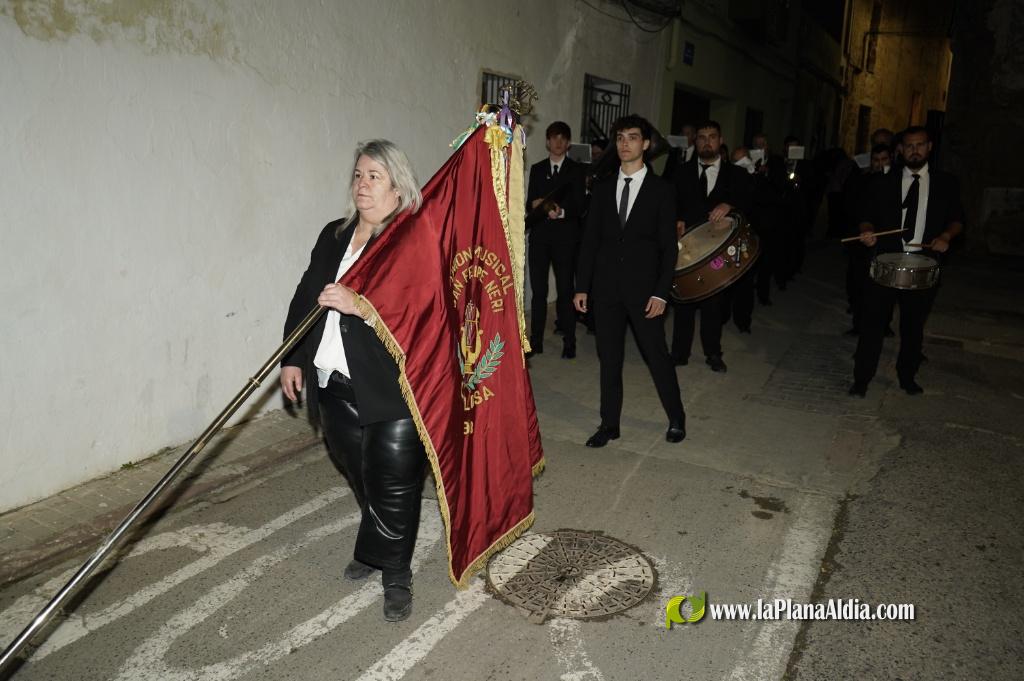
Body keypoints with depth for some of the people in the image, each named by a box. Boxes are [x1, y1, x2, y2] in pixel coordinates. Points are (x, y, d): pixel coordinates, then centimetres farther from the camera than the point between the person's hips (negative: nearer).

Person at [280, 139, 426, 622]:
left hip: (393, 389, -6)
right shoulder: (333, 236, 12)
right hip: (336, 384, 7)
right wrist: (293, 358, 12)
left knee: (392, 484, 3)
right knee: (361, 475, 19)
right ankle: (375, 551, 42)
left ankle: (394, 575, 23)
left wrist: (359, 305, -30)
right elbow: (305, 297, 16)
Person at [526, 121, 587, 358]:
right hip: (539, 235, 3)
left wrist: (562, 211, -22)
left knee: (565, 290, -1)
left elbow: (580, 205, -3)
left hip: (565, 237, -3)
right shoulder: (537, 169, 14)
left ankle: (569, 342, 7)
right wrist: (537, 205, -13)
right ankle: (535, 341, 11)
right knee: (538, 290, 4)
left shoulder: (577, 170, 5)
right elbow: (530, 203, 10)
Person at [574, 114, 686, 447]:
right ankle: (609, 424, 21)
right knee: (609, 358, 9)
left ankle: (676, 419, 24)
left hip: (643, 288, -3)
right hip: (606, 286, 3)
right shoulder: (602, 188, 8)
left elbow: (668, 246, -3)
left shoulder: (661, 189, -1)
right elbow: (590, 240, 8)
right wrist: (582, 287, 3)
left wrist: (661, 292, -11)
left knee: (657, 355, 5)